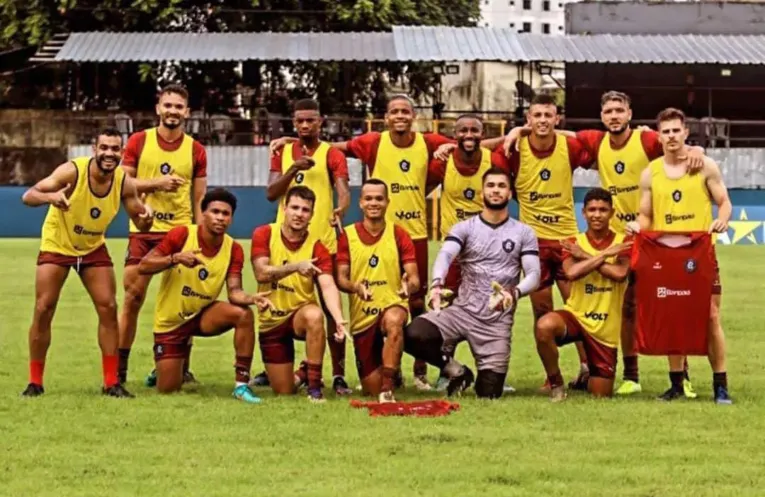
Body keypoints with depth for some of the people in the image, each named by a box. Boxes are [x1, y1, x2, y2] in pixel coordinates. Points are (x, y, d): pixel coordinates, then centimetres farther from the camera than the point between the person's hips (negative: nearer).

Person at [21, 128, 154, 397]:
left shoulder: (124, 183, -16)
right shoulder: (73, 171, -27)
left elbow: (140, 224, -5)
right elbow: (28, 196, -32)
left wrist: (146, 218, -30)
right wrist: (51, 196, -54)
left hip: (93, 248, 3)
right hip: (56, 246, -3)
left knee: (108, 308, -4)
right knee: (43, 310, -6)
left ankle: (111, 382, 4)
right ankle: (35, 382, 7)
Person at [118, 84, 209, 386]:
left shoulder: (196, 150, 5)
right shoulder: (138, 142, 2)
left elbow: (199, 200, 8)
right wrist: (156, 183, -15)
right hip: (142, 231, -1)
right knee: (132, 298, 0)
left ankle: (181, 367, 10)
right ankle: (119, 369, 7)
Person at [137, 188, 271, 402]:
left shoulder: (233, 250, -9)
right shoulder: (181, 235, -18)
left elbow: (234, 292, -17)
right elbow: (143, 266, -18)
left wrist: (252, 298, -39)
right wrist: (175, 258, -34)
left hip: (203, 313, 2)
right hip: (170, 320, -2)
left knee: (244, 314, -28)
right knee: (167, 389, -2)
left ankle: (242, 385, -21)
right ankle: (161, 370, 38)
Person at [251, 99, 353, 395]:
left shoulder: (332, 155, 0)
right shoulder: (283, 153, 11)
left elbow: (343, 191, -14)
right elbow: (271, 193, 2)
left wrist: (340, 210, -36)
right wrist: (293, 169, -13)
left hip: (323, 242, -4)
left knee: (330, 307, -4)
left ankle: (338, 374, -2)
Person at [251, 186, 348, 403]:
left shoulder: (316, 247, -12)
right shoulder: (264, 235, -9)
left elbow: (328, 287, -23)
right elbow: (261, 274, -21)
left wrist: (339, 319, -41)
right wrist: (296, 267, -34)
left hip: (300, 312, -1)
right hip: (271, 320, 1)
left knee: (314, 315, -39)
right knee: (284, 391, 1)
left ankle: (314, 386, -26)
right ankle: (302, 373, 40)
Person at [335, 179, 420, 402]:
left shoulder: (398, 235, 1)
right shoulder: (347, 235, 2)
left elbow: (414, 278, -5)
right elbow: (341, 278, -2)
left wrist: (409, 285, -30)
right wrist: (355, 287, -25)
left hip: (392, 305, -2)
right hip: (362, 315, 2)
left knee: (394, 321, -42)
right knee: (371, 389, 3)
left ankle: (388, 388, -36)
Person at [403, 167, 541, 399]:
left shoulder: (524, 233, 6)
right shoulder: (464, 228, 3)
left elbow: (533, 275, -5)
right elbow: (445, 254, -16)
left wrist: (515, 292, -30)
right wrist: (437, 284, -39)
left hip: (498, 321, 0)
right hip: (462, 310, 0)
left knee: (489, 393, -3)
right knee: (413, 335, -27)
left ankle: (488, 373, 36)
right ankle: (457, 371, 0)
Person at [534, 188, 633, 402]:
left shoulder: (622, 242, -2)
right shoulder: (574, 243, 1)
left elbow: (620, 273, -22)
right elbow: (571, 272, -20)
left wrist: (586, 257, -16)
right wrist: (604, 254, -19)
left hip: (606, 327, 0)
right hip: (575, 314, 0)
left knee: (601, 395, 4)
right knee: (545, 325, -37)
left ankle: (588, 376, 44)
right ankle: (555, 383, -13)